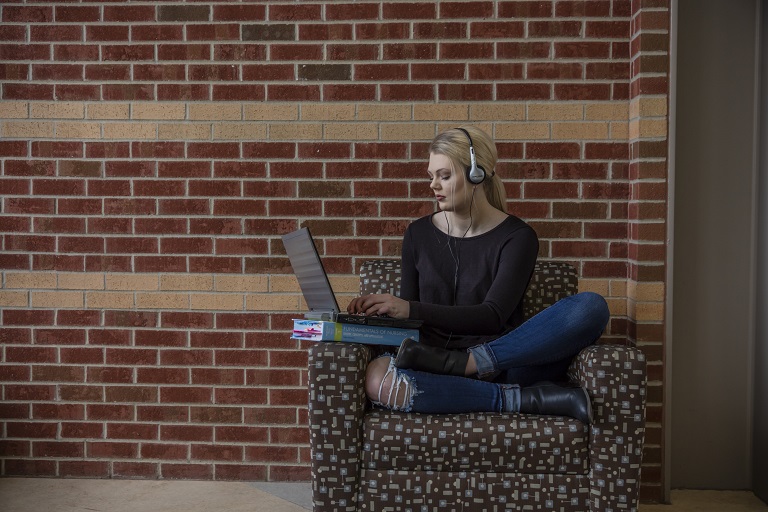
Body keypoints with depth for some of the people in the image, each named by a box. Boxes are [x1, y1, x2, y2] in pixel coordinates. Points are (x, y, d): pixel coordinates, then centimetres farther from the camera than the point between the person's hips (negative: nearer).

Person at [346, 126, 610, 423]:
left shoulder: (517, 237, 0)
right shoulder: (419, 234, 10)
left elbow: (493, 317, -13)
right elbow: (406, 315, 13)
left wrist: (412, 309, -23)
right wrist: (378, 309, -10)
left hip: (504, 363, -1)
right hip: (438, 372, 2)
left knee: (591, 306, -23)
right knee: (377, 379, -33)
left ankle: (457, 363, -28)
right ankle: (528, 400, -24)